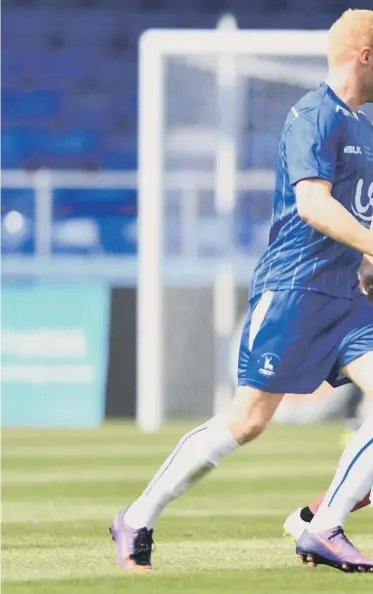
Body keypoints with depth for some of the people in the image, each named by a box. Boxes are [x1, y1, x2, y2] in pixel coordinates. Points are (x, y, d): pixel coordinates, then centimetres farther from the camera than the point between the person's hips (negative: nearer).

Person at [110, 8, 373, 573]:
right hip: (292, 291, -9)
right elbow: (313, 204, -24)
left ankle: (323, 533, -6)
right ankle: (138, 519, 8)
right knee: (247, 421, -6)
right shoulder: (314, 116, -12)